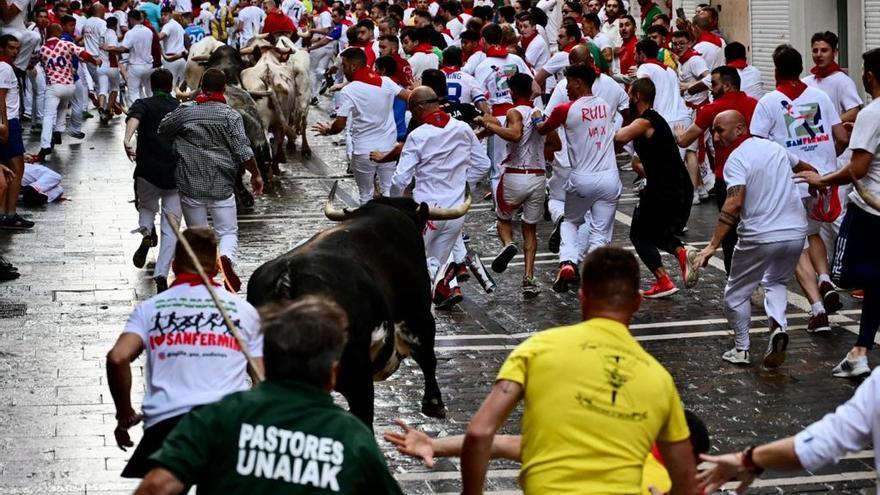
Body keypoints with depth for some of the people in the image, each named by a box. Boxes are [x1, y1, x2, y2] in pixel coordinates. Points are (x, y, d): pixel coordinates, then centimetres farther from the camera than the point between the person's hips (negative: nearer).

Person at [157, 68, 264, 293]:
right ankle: (226, 258, -25)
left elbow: (160, 131, 12)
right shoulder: (231, 116, -5)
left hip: (191, 184, 1)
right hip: (221, 184, -1)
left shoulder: (184, 113, 0)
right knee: (228, 231, 6)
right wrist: (255, 174, 5)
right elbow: (243, 150, -9)